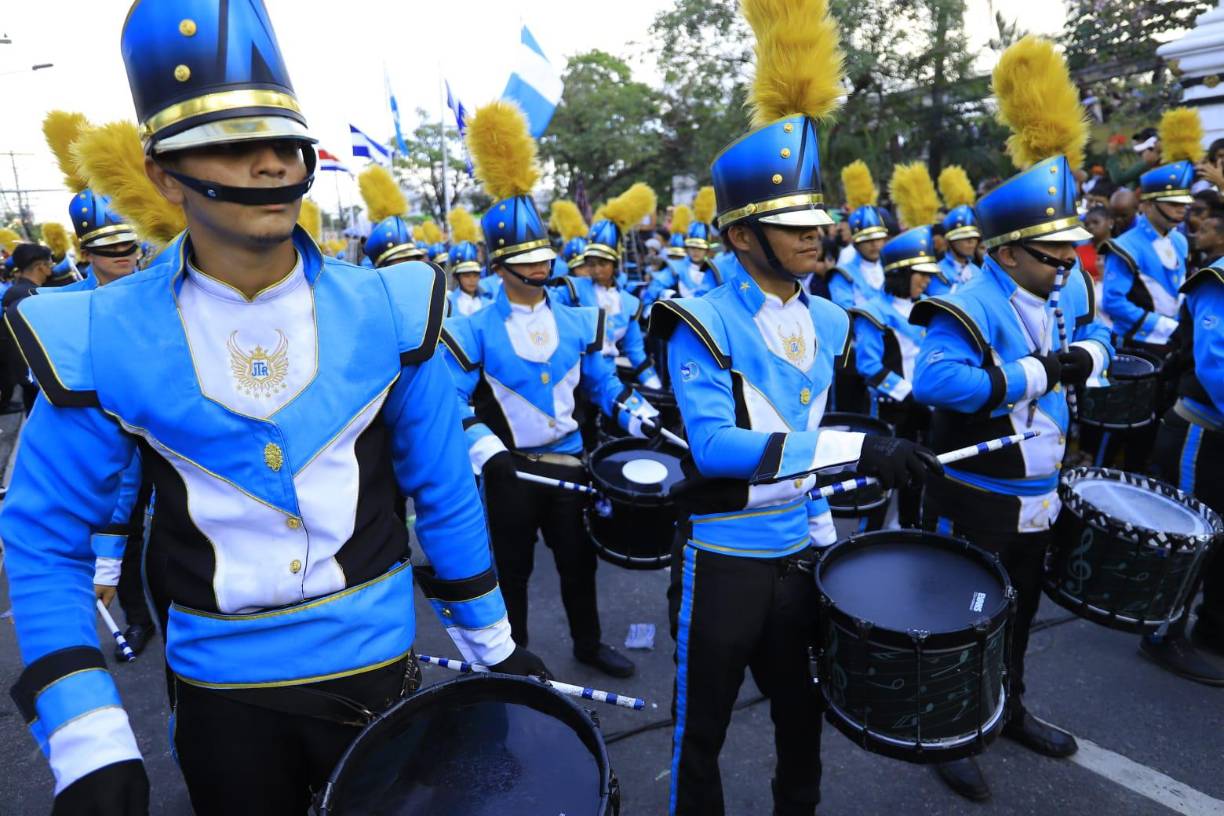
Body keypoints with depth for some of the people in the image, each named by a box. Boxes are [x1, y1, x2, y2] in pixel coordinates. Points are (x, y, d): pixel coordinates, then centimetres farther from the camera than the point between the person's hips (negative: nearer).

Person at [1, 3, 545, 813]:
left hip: (374, 663, 0)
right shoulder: (102, 340, -14)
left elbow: (444, 491, -5)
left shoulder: (388, 309, -13)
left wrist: (494, 645, 2)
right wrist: (88, 740, -12)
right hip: (217, 687, 1)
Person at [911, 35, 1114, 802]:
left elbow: (1097, 336, 19)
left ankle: (1013, 707, 46)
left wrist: (1083, 355, -5)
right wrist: (1033, 372, -32)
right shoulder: (967, 308, -24)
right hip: (978, 501, -8)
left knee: (1021, 610, 24)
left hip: (1039, 495, 8)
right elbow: (933, 380, -37)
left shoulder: (1065, 293, 3)